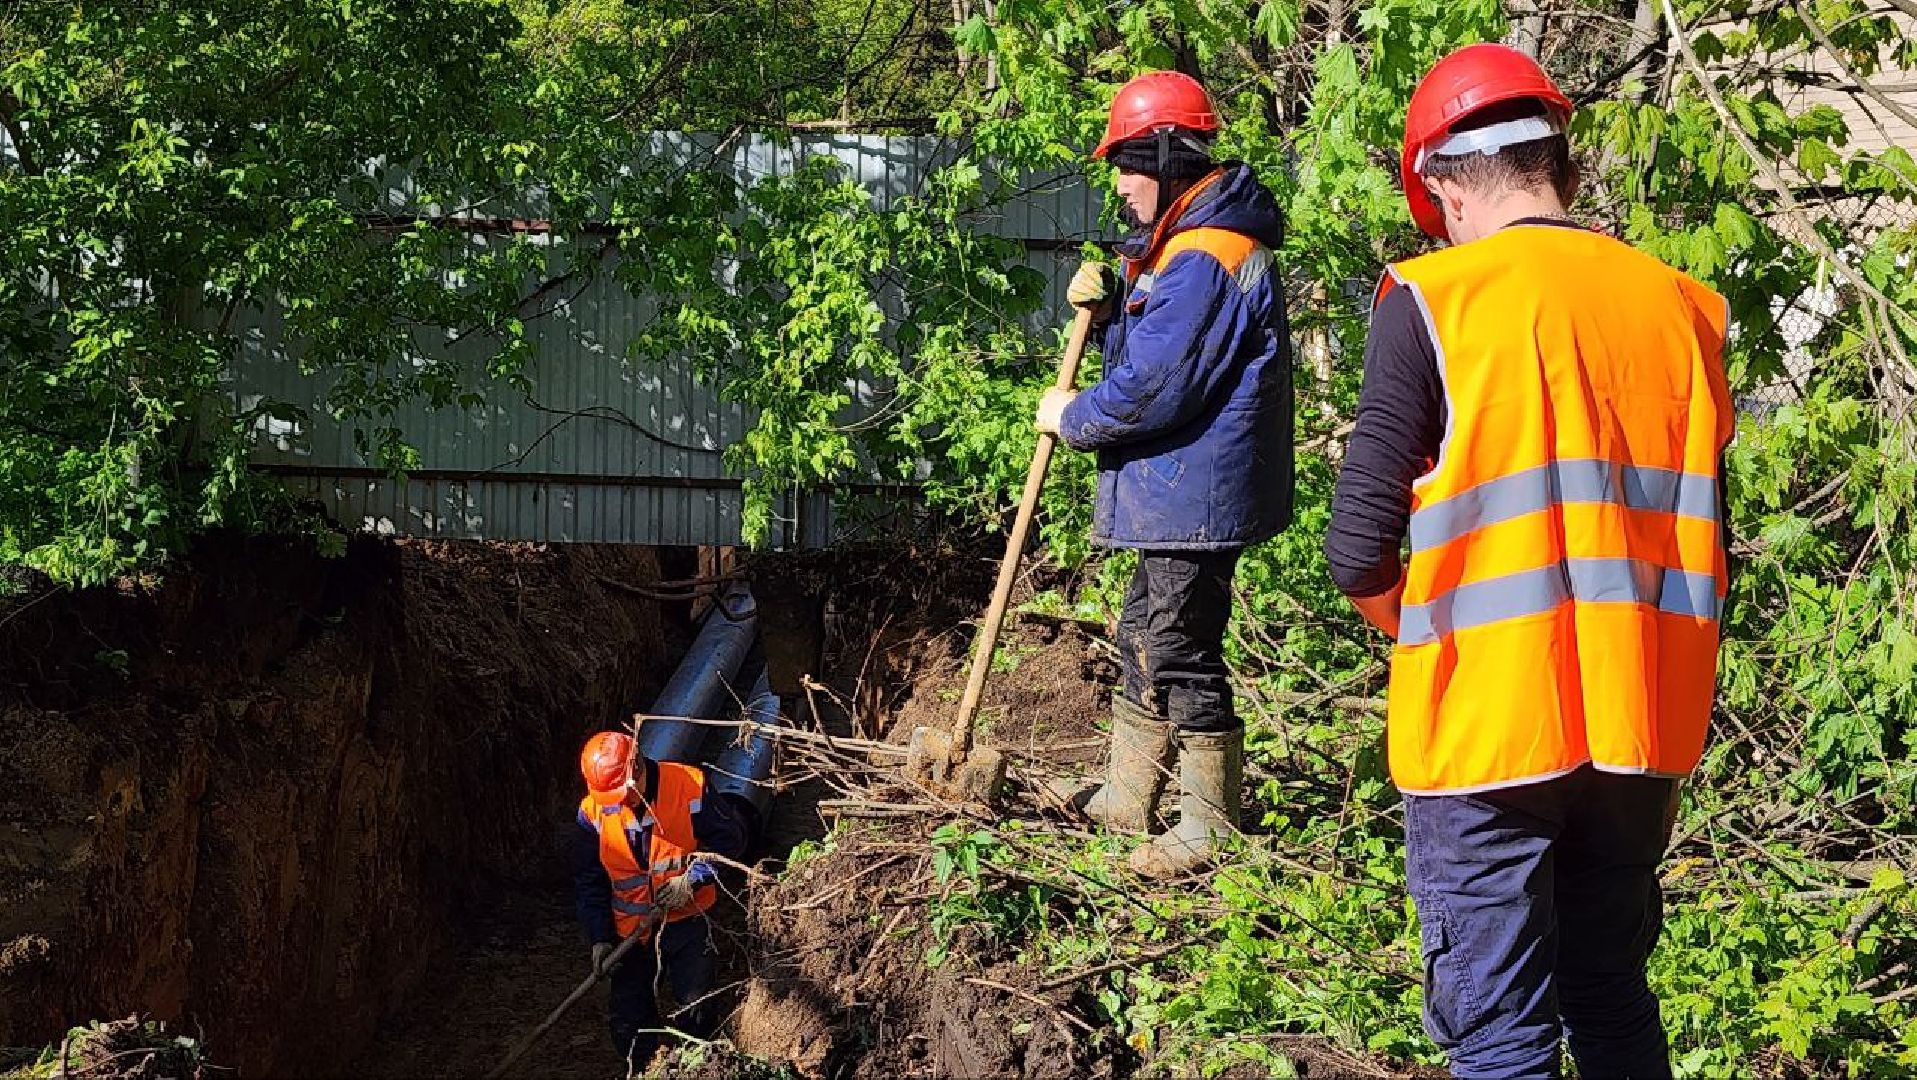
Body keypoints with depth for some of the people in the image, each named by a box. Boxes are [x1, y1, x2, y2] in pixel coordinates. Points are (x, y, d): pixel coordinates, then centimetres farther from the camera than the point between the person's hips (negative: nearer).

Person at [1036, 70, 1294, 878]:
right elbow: (1153, 348, 22)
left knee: (1180, 657, -3)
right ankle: (1126, 795, 33)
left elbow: (1152, 388, -26)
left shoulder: (1203, 261, -22)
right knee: (1144, 639, 20)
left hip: (1196, 497, -11)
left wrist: (1071, 418, -9)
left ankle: (1211, 828, 7)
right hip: (1175, 495, 11)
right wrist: (1109, 306, 3)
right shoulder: (1186, 244, 14)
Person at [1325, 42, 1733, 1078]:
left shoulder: (1434, 300, -9)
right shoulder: (1681, 306, 5)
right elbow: (1699, 539, 8)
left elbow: (1361, 554, -11)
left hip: (1485, 725, -5)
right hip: (1641, 732, 5)